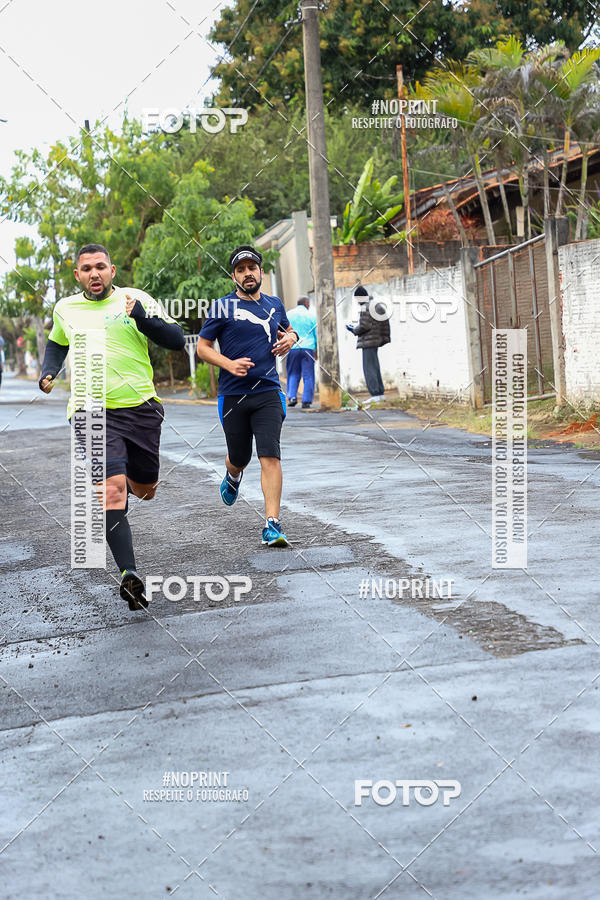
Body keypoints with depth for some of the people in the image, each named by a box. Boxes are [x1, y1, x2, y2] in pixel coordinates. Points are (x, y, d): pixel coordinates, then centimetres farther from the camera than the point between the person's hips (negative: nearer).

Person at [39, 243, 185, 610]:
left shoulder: (135, 299, 1)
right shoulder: (65, 309, 9)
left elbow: (176, 340, -4)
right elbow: (57, 343, 30)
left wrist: (142, 318, -20)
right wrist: (48, 374, 13)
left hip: (141, 408, 1)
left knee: (145, 489, 13)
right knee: (112, 488, -20)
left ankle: (127, 480, 52)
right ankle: (129, 573, -25)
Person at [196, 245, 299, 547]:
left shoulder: (274, 304, 11)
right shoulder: (222, 307, -1)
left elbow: (287, 329, 31)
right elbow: (202, 347, 1)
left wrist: (290, 338, 7)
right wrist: (229, 364, -15)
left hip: (268, 392, 1)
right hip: (233, 394, -1)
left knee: (270, 456, -13)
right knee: (239, 458, 11)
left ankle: (272, 524, -13)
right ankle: (232, 476, 49)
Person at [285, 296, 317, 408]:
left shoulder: (289, 314, 8)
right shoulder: (311, 315, 4)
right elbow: (317, 334, 6)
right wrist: (317, 350, 13)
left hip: (293, 348, 1)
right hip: (308, 347, -1)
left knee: (293, 374, 12)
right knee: (308, 376, 3)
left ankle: (292, 396, -4)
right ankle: (306, 401, 0)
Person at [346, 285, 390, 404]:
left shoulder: (365, 308, -15)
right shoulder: (376, 306, 15)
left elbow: (364, 326, -20)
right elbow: (384, 323, 18)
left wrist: (354, 329, -4)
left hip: (368, 341, -10)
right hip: (375, 340, 10)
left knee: (369, 368, -9)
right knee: (375, 368, 16)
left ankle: (375, 395, -14)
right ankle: (381, 393, 18)